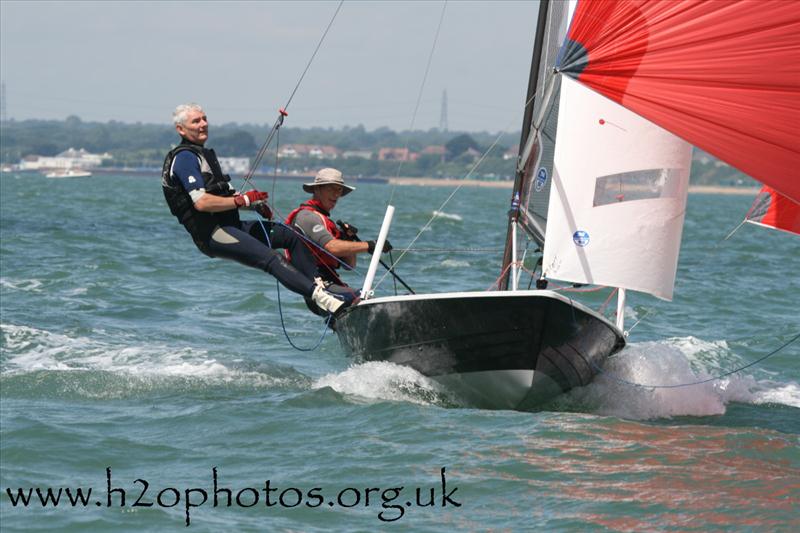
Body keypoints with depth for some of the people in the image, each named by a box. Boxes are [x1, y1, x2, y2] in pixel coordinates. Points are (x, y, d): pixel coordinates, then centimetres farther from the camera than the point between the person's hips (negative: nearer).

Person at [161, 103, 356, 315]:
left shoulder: (203, 154, 23)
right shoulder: (184, 158, -10)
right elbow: (201, 203, -22)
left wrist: (254, 204, 11)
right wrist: (243, 200, -17)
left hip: (229, 225, 10)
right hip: (211, 234, -10)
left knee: (292, 236, 7)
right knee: (272, 258, -27)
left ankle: (318, 285, 4)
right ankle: (320, 297, -40)